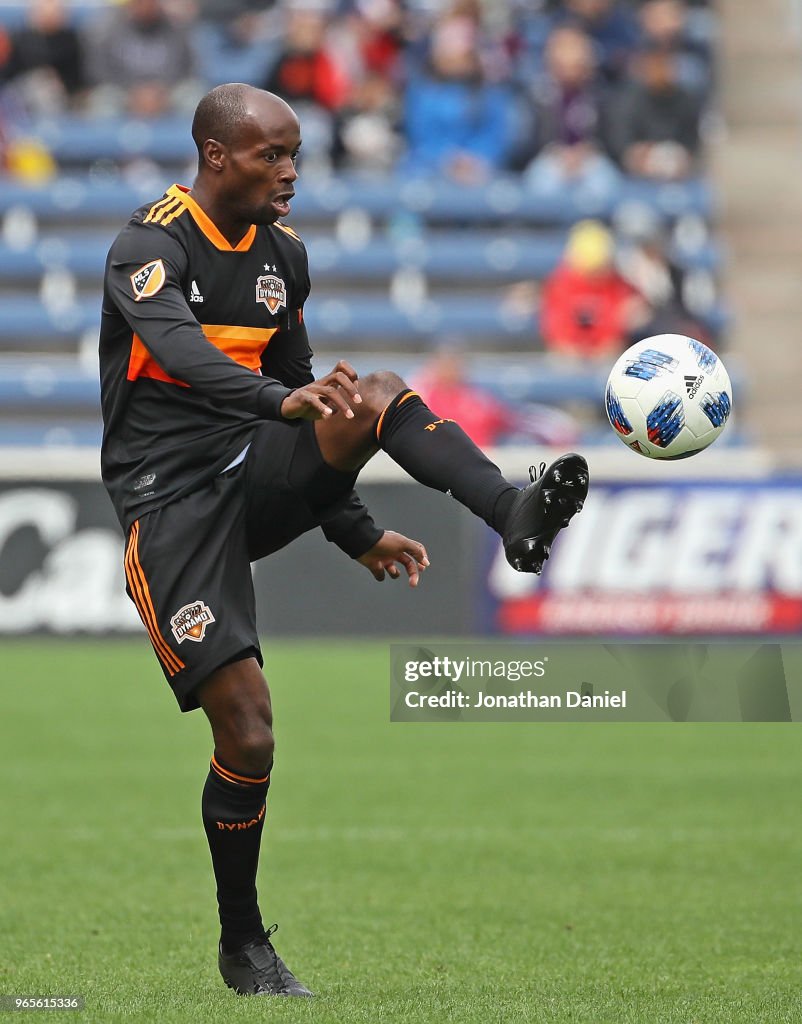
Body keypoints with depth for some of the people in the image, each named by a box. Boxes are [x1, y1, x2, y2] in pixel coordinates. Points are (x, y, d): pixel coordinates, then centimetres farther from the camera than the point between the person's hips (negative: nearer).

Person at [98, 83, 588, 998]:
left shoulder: (281, 253, 11)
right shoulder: (150, 246, -12)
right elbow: (181, 352, -33)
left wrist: (360, 536, 23)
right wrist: (287, 401, -49)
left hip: (260, 474, 6)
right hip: (173, 498, -6)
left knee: (377, 397, -22)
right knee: (247, 734, -13)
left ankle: (515, 517, -45)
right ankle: (243, 947, 6)